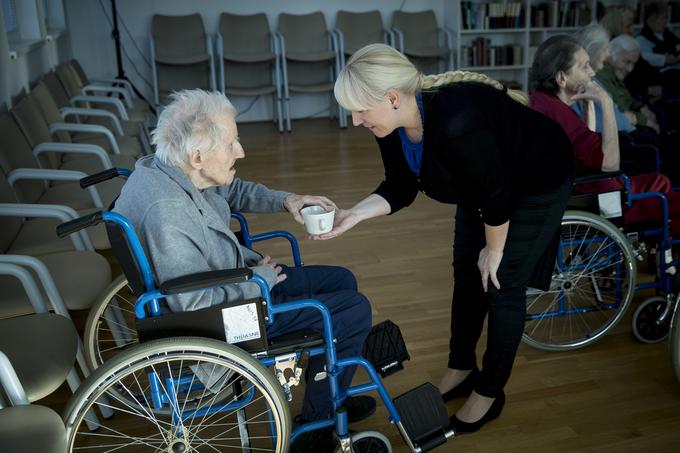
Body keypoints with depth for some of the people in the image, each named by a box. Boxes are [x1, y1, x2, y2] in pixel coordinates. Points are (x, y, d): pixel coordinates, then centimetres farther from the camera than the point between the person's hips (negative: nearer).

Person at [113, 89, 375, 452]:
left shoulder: (167, 167, -4)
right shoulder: (165, 211, -33)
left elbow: (234, 191, 15)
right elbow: (195, 304, -32)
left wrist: (285, 200, -1)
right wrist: (260, 278, -19)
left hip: (244, 275, 10)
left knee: (342, 281, 17)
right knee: (355, 309, -7)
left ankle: (326, 397, 34)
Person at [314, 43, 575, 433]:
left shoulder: (454, 123, -42)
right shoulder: (393, 126, -17)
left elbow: (496, 195, -31)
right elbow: (399, 189, -7)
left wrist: (494, 250, -15)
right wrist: (353, 215, -22)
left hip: (538, 184, -8)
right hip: (486, 183, 8)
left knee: (501, 285, -3)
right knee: (467, 274, 12)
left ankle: (490, 394, 16)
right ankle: (461, 371, 30)